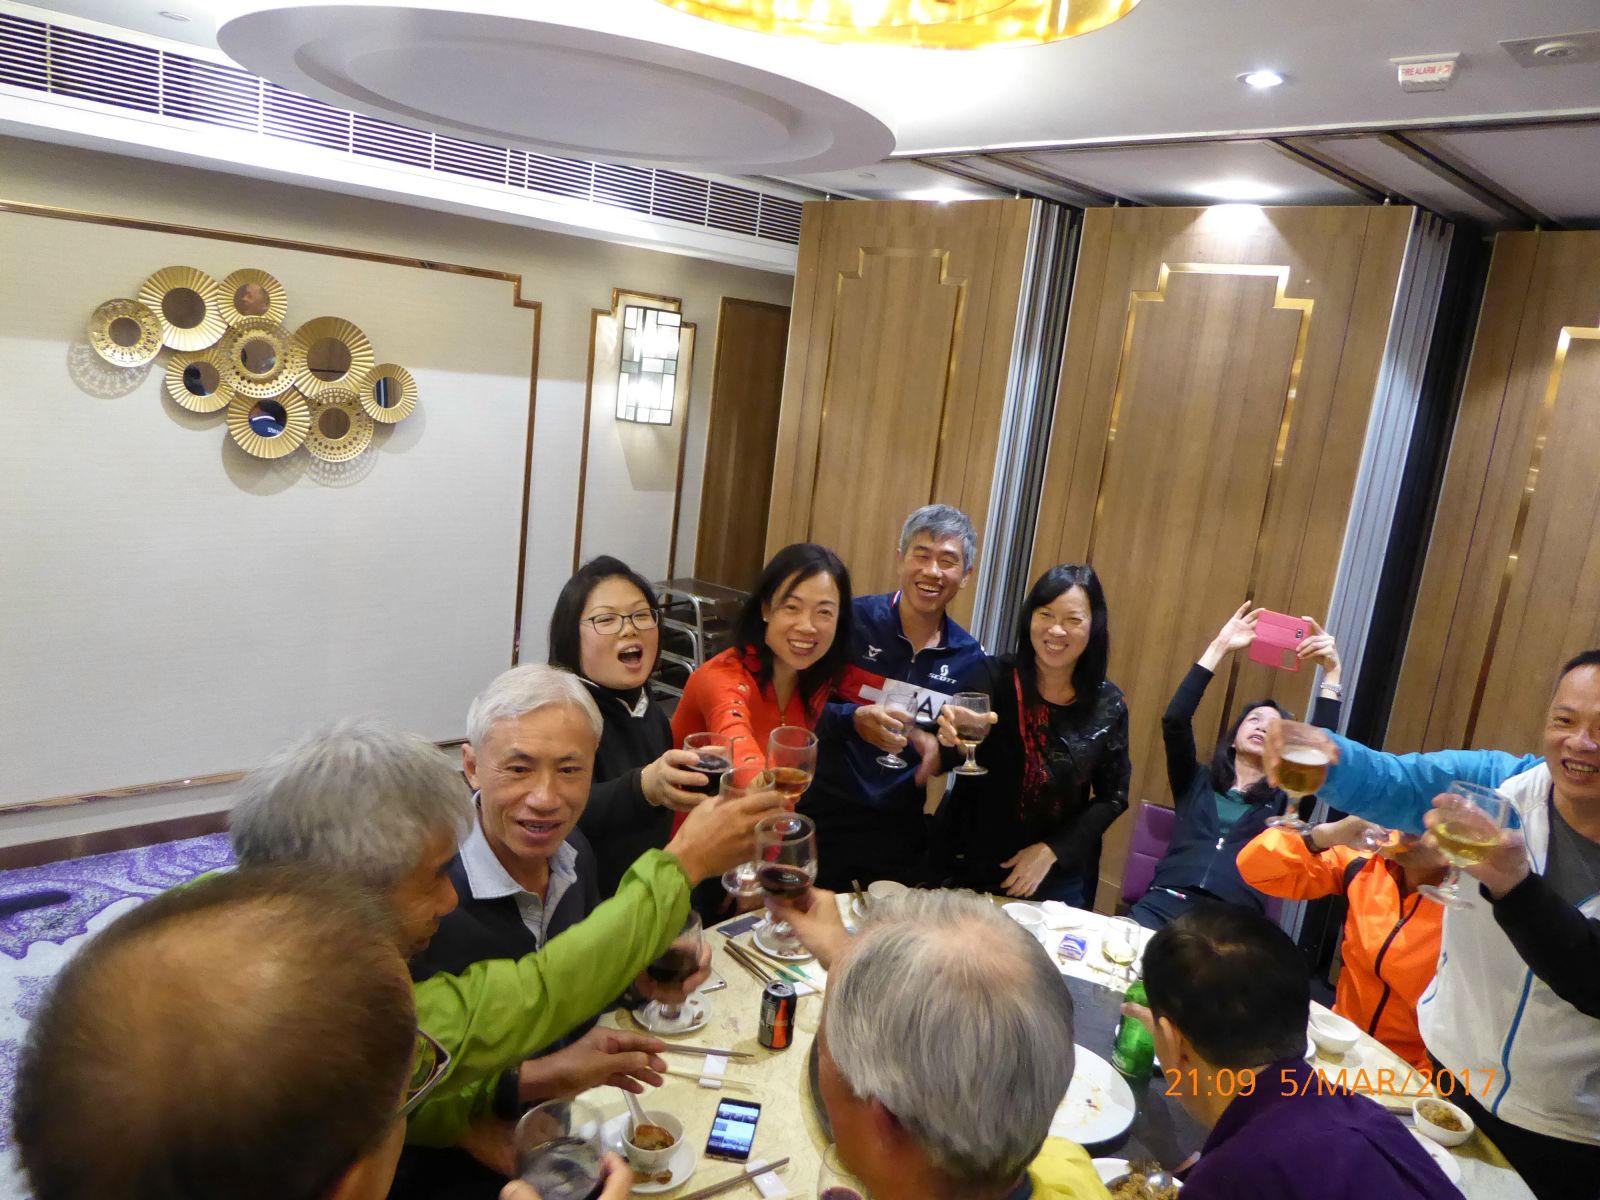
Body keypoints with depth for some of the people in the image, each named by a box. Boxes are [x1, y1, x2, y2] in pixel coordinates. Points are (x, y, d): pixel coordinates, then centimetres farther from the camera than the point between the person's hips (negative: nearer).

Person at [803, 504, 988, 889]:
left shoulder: (969, 657, 0)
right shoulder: (852, 619, -11)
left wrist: (940, 747, -12)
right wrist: (854, 720, -25)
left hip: (901, 829, 3)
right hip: (825, 814, -3)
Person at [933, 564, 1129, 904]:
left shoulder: (1108, 705, -4)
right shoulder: (991, 677, -11)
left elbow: (1113, 796, 2)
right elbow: (939, 761, -24)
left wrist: (1052, 850, -9)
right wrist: (952, 739, -46)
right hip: (969, 866, -1)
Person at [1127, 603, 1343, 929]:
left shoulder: (1283, 803, 20)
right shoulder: (1196, 782, 21)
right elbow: (1174, 720, 6)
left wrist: (1331, 672, 4)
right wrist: (1219, 648, 6)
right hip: (1164, 903, 0)